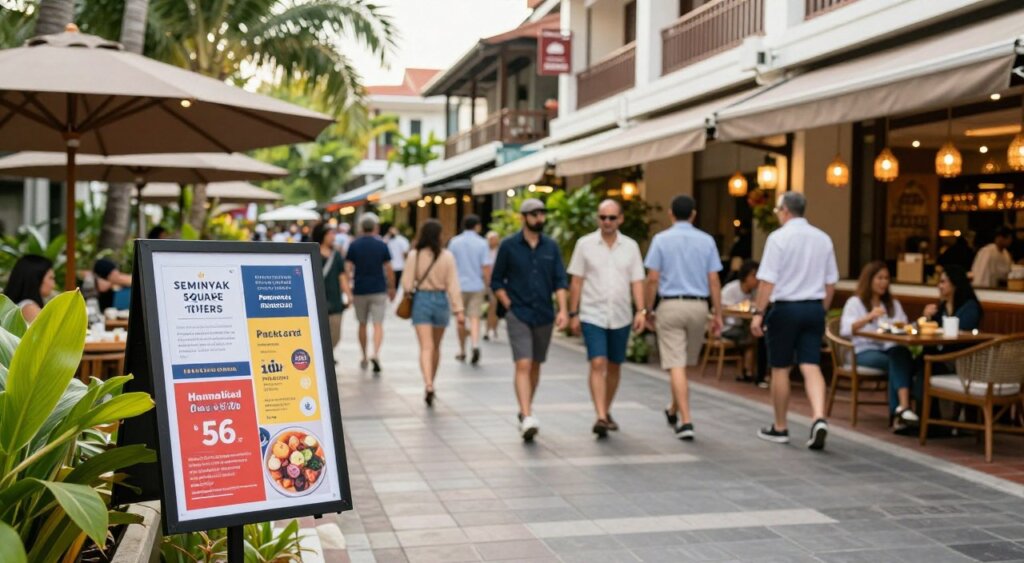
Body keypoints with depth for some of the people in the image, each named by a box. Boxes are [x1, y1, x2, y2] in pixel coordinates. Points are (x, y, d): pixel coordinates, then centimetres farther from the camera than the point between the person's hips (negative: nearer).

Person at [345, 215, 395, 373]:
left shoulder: (354, 245, 0)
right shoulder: (382, 245, -2)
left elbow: (348, 268, -4)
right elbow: (389, 269, -1)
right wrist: (391, 288, 10)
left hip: (359, 290, 1)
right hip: (378, 290, -1)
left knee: (362, 325, 14)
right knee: (378, 324, -3)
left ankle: (364, 358, 23)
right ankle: (376, 354, -23)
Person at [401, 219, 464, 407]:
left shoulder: (414, 255, -8)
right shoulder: (447, 256, -6)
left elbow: (407, 284, -7)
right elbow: (453, 285, -7)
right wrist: (458, 309, -5)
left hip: (421, 300, -1)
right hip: (441, 300, 1)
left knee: (426, 347, -4)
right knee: (436, 346, 18)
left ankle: (428, 384, -22)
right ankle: (430, 383, 31)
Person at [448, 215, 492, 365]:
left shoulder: (454, 242, -1)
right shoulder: (482, 243, -4)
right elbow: (486, 268, -7)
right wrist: (486, 284, 7)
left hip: (459, 286, 1)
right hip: (476, 286, -1)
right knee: (475, 318, 0)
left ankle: (462, 351, 21)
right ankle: (475, 344, -23)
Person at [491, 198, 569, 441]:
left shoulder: (551, 247, 6)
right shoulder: (509, 246, -2)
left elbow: (560, 281, 3)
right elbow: (496, 281, 4)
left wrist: (563, 310, -9)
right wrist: (509, 306, -5)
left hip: (544, 316, 4)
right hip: (518, 315, -3)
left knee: (535, 366, 13)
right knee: (523, 365, -14)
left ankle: (526, 409, 31)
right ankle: (527, 418, -21)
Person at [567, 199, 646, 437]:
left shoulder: (630, 246, 5)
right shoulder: (585, 244, -1)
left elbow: (637, 281, 3)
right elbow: (576, 281, 1)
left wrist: (641, 310, -8)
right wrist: (573, 313, -2)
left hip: (621, 317, 3)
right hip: (592, 316, -3)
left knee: (614, 366, 12)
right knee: (597, 364, -14)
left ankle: (606, 412, 27)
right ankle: (601, 417, -18)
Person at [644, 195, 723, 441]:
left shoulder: (661, 239, -2)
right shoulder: (706, 241, 3)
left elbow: (652, 279, -5)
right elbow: (714, 281, 1)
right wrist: (718, 314, 6)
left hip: (670, 305, -3)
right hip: (698, 306, 3)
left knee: (676, 366, -4)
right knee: (685, 363, 19)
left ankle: (685, 421, -10)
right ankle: (674, 411, 35)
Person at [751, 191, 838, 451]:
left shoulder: (778, 238, -9)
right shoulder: (823, 238, 8)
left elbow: (768, 281, -14)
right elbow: (830, 283, 11)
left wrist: (758, 313, -10)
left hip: (786, 308, -4)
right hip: (814, 308, 4)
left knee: (780, 369, 8)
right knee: (811, 366, 3)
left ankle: (780, 428, 18)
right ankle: (819, 417, -19)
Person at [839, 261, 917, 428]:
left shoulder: (894, 304, 26)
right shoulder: (855, 302, 9)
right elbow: (845, 330, -8)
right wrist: (869, 318, -20)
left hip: (890, 350, 3)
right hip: (864, 351, -3)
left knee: (902, 353, -35)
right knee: (897, 363, -35)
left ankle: (902, 408, -48)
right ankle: (901, 408, -41)